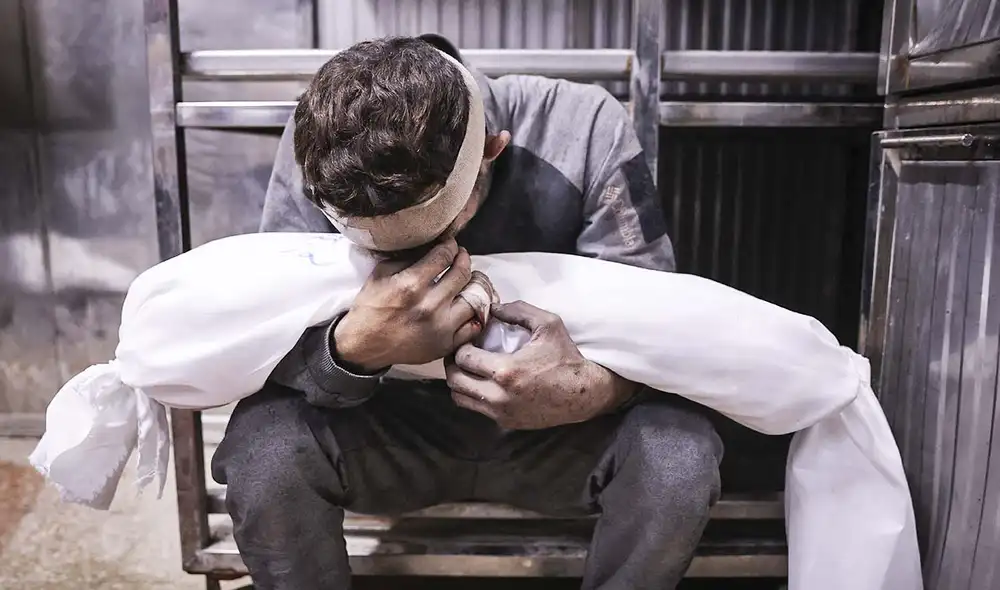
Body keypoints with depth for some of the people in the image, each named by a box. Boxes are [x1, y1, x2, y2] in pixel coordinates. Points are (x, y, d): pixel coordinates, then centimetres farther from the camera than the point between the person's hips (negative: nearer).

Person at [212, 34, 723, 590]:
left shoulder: (586, 129, -22)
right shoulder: (320, 146, -19)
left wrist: (592, 390, -40)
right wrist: (354, 345, -42)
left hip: (556, 430, 0)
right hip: (393, 425, 1)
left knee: (679, 457, -27)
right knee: (261, 447, -26)